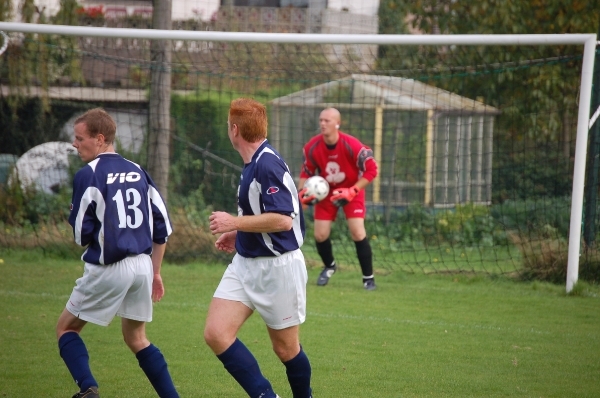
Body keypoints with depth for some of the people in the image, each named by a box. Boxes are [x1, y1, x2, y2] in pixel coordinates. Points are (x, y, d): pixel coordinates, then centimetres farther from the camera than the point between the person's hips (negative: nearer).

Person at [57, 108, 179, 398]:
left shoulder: (89, 175, -9)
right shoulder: (138, 172, 10)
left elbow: (82, 235, -10)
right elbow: (162, 227, 11)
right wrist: (155, 272, 19)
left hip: (108, 268, -6)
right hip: (143, 265, 6)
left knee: (66, 328, 11)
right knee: (136, 339, 21)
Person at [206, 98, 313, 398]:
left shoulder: (267, 165, -21)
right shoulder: (253, 163, 9)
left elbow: (283, 219, -27)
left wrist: (235, 223, -20)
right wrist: (238, 234, 16)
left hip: (278, 267, -9)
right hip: (245, 263, 9)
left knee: (285, 348, 5)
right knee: (215, 333, -6)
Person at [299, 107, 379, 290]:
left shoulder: (352, 146, -28)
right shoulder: (312, 147, -18)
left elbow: (371, 170, -20)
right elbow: (306, 172, -1)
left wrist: (352, 192, -26)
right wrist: (303, 192, -18)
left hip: (351, 190, -3)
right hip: (326, 191, 3)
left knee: (357, 232, -16)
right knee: (320, 235, -2)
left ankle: (368, 278, -1)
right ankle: (329, 266, 31)